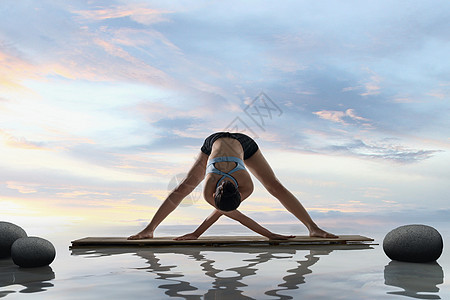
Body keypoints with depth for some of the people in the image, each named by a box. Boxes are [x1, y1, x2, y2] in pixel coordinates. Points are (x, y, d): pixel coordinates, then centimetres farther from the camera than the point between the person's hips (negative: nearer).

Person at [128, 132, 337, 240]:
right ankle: (149, 230, 10)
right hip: (214, 142, 1)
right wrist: (269, 235, -29)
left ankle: (313, 228, -5)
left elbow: (220, 212, -26)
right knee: (182, 188, -1)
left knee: (276, 187, -11)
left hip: (243, 143, -1)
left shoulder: (247, 187, -40)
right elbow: (236, 216, -27)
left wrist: (197, 233, -23)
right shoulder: (208, 192, -38)